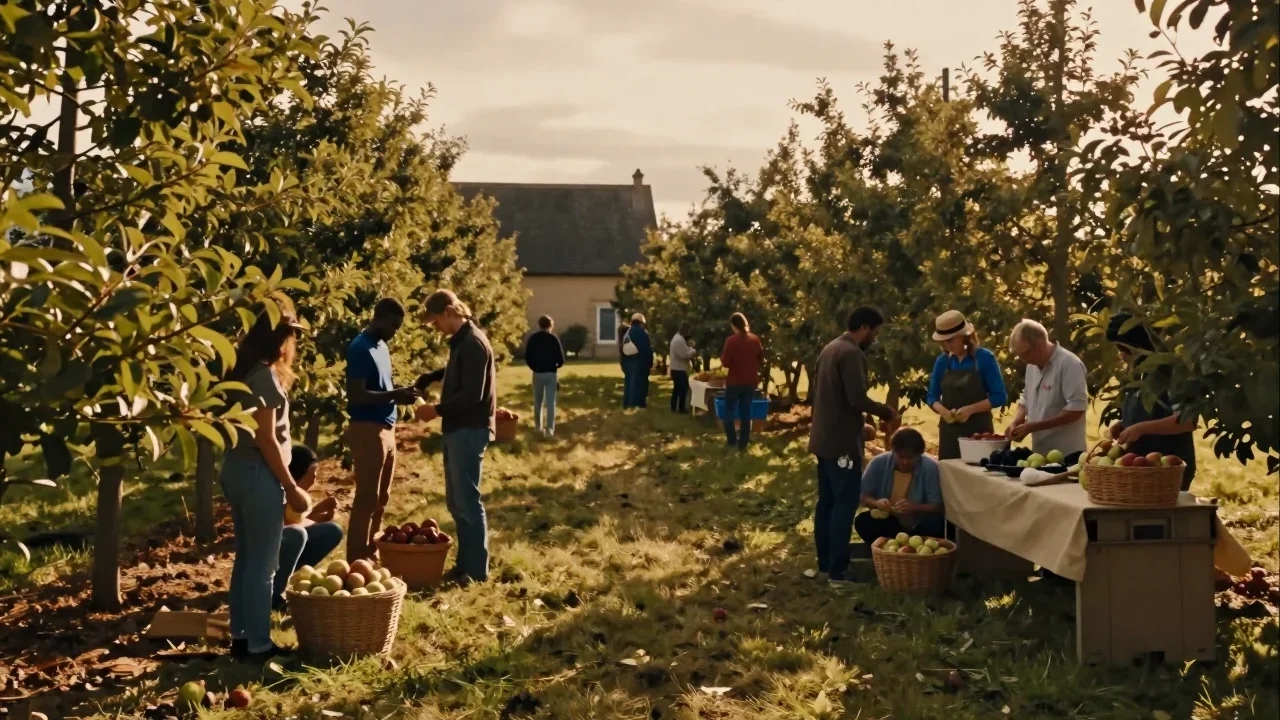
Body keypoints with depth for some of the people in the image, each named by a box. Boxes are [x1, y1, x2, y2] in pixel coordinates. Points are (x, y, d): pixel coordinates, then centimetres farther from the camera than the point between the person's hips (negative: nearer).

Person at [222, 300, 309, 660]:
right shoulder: (265, 374, -17)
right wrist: (291, 487, -14)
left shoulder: (243, 369, 10)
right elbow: (267, 440, -18)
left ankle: (240, 637, 24)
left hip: (236, 469, 9)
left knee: (245, 558, 16)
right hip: (257, 474, -9)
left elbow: (250, 428, 12)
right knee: (263, 565, 0)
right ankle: (258, 645, 7)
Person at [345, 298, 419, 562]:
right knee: (367, 498, -5)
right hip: (367, 430, -9)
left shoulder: (381, 346, 14)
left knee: (381, 498, 14)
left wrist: (399, 393, 4)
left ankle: (370, 554, 24)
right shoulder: (360, 348, -14)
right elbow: (355, 395, -21)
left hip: (386, 428, 9)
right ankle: (356, 563, 1)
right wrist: (394, 395, -21)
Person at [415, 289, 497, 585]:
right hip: (458, 429, 10)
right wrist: (429, 378, 18)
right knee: (456, 501, 13)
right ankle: (465, 564, 20)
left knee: (467, 501, -5)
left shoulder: (473, 343, -17)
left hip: (469, 430, -10)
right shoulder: (462, 340, 13)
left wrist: (437, 410, -15)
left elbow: (472, 395, -22)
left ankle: (477, 571, 2)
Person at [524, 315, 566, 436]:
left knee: (538, 401, 16)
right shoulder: (553, 339, -9)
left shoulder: (532, 338, -1)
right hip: (551, 374, -3)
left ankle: (538, 427, 22)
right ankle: (549, 429, -3)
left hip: (537, 373, 3)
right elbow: (561, 359, -9)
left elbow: (527, 357, 0)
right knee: (550, 402, 1)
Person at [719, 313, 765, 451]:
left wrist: (722, 357, 5)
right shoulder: (755, 339, -1)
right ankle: (743, 443, 10)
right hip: (750, 381, 4)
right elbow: (761, 359, 8)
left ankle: (732, 441, 8)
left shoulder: (731, 340, -15)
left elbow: (725, 363, -15)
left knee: (729, 410, 13)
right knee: (746, 412, 10)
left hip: (734, 382, -4)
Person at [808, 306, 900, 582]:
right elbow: (857, 399, -24)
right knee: (845, 502, -5)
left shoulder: (830, 348, 13)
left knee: (827, 501, 13)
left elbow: (814, 390, 20)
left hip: (823, 437, 10)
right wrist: (887, 412, -9)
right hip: (842, 441, -10)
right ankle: (837, 568, -3)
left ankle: (825, 562, 19)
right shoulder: (852, 353, -17)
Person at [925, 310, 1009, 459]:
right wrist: (943, 411, -11)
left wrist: (970, 409, -18)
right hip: (949, 431, 3)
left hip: (978, 430, -3)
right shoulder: (942, 361, 5)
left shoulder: (985, 358, -6)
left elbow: (1000, 396, -6)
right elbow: (932, 397, 11)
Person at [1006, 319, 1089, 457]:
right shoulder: (1032, 365, 10)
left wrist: (1032, 427, -21)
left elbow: (1076, 409, -20)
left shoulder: (1069, 364, -15)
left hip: (1065, 454, -7)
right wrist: (1015, 422, 1)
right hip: (1039, 452, 7)